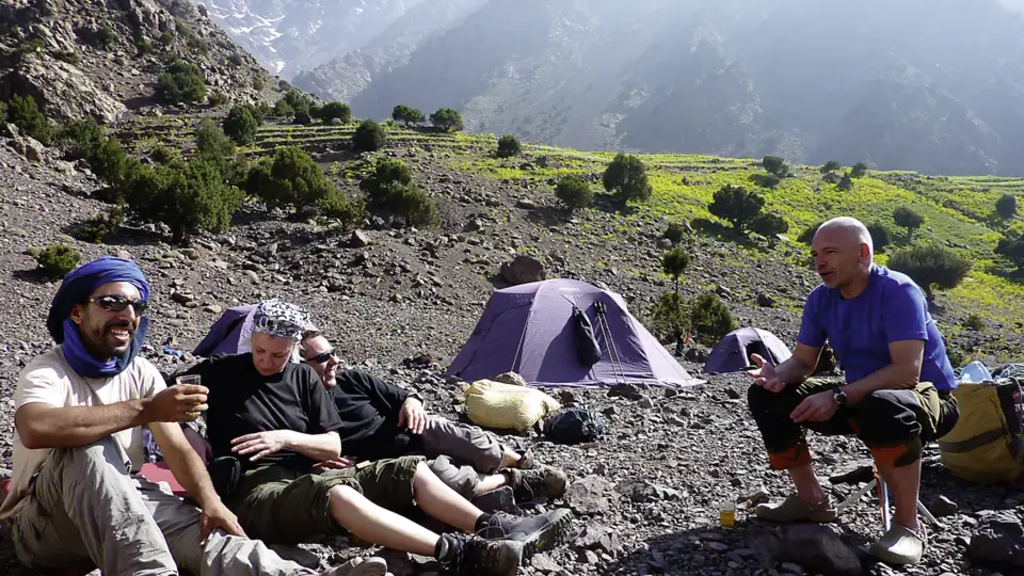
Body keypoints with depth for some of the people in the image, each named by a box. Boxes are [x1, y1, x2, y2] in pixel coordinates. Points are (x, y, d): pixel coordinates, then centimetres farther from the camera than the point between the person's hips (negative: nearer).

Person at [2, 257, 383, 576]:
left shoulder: (141, 373, 6)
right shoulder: (48, 372, -12)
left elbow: (178, 448, -1)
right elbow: (36, 429, -36)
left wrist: (210, 501, -21)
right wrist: (145, 409, -38)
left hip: (125, 507, 4)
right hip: (44, 523, -4)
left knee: (192, 525, -27)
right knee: (90, 447, -33)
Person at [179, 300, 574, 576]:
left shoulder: (304, 379, 11)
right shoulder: (220, 373, 2)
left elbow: (333, 446, 7)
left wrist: (287, 438, -13)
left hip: (309, 477, 7)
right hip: (255, 493, -7)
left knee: (409, 470, -3)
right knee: (334, 493, -38)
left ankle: (494, 529, -14)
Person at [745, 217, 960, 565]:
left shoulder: (898, 291, -23)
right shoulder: (821, 298, -3)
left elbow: (907, 371, -32)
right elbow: (803, 361, 2)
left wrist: (838, 398, -37)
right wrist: (778, 374, -22)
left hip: (928, 398, -7)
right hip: (860, 399, 7)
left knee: (883, 406, -44)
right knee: (765, 395, -4)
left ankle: (907, 524, -24)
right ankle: (811, 499, 6)